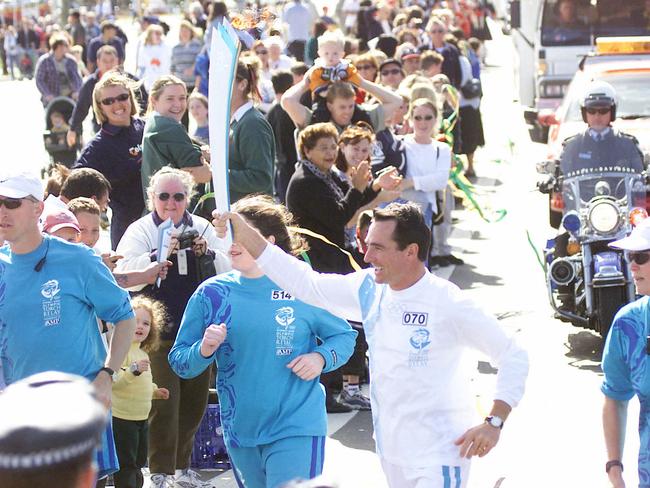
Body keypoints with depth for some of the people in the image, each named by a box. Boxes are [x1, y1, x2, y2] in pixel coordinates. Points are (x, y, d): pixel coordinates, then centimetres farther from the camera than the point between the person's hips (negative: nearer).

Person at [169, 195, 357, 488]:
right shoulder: (211, 293, 0)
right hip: (239, 431, 4)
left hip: (296, 430, -4)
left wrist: (321, 358, -13)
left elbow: (344, 335, 7)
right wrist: (203, 350, -18)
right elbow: (179, 362, 3)